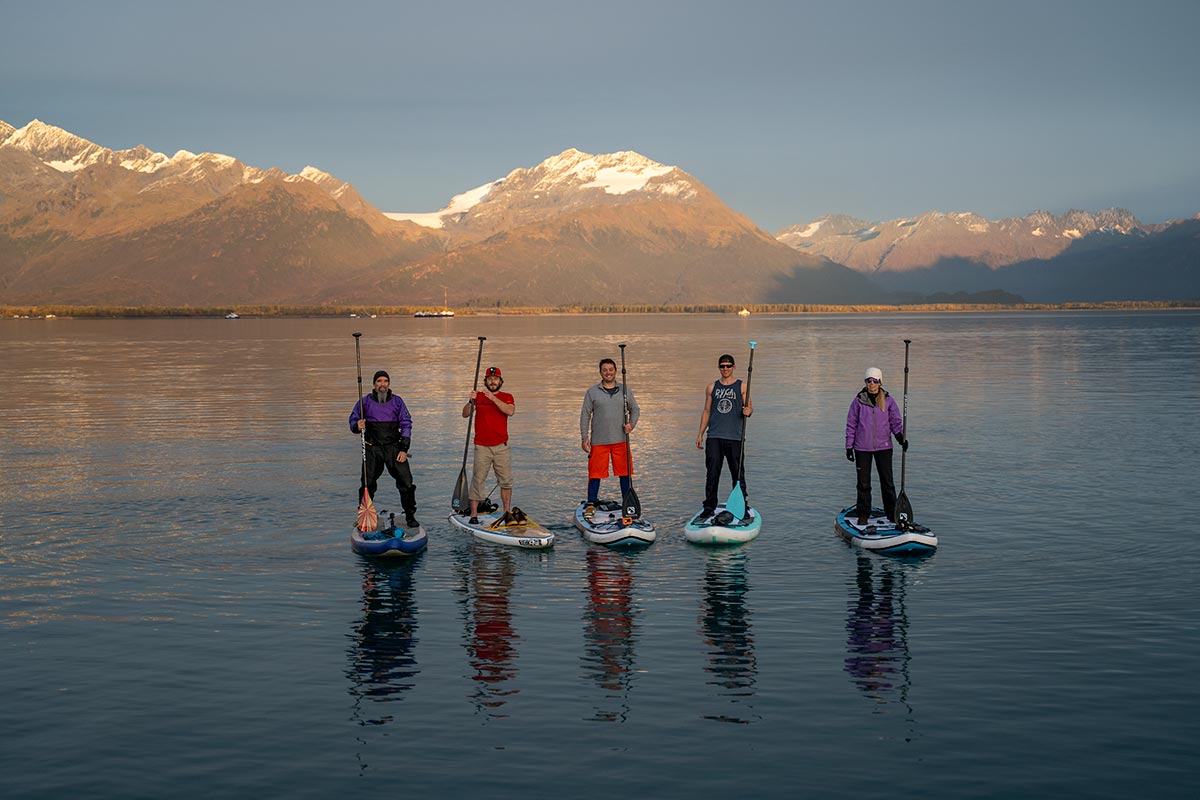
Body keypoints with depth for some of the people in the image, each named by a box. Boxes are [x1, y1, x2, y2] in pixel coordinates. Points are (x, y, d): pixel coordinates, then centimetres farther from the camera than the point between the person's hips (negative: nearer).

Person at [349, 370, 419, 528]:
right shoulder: (365, 401, 5)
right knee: (367, 485, -3)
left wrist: (404, 449, -3)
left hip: (394, 447, 0)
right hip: (373, 448, 0)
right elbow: (353, 420, 9)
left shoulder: (397, 401, 7)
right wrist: (357, 426, -18)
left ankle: (410, 516, 6)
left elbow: (406, 425, 5)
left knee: (406, 483, -6)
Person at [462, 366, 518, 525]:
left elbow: (510, 411, -16)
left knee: (506, 481, 2)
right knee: (477, 480, -4)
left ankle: (507, 512, 11)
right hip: (482, 447, -1)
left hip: (501, 446, 1)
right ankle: (474, 515, -2)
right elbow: (465, 414, -2)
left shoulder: (506, 397, 5)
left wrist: (493, 398, -26)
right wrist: (470, 402, -21)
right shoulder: (478, 396, 7)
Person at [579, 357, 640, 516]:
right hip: (598, 441, -2)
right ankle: (591, 504, 7)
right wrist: (584, 438, -3)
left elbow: (635, 409, 16)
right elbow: (585, 415, 4)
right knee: (595, 473, -2)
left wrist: (631, 424, -3)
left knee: (625, 472, 6)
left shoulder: (625, 390, 9)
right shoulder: (592, 392, 3)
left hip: (621, 440, 2)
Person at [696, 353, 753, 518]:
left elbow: (749, 407, 4)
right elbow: (707, 411, 16)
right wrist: (700, 434, 11)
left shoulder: (741, 386, 6)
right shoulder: (712, 387, 12)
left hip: (734, 436, -2)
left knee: (737, 472, 2)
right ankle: (709, 507, 4)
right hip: (714, 436, 2)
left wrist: (748, 411, -21)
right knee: (712, 472, -2)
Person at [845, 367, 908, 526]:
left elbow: (896, 421, 5)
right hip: (862, 448, 0)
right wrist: (849, 446, 1)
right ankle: (863, 515, 15)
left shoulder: (888, 400, 2)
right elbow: (851, 424, 3)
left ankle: (892, 513, 13)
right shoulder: (858, 401, 0)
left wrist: (901, 436, -14)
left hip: (883, 447, 0)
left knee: (887, 481, 4)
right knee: (863, 483, 5)